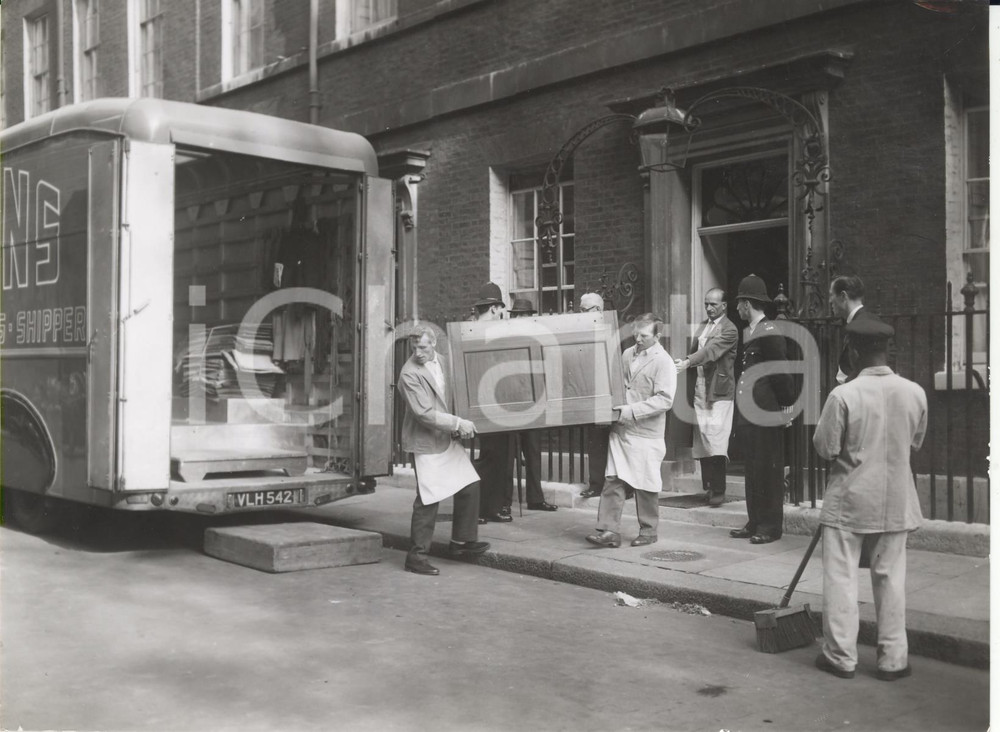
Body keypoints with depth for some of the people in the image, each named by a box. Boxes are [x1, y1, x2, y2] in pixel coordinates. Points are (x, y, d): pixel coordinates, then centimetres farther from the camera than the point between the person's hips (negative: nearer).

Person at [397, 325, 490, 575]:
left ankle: (461, 541, 22)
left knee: (470, 486, 8)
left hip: (447, 438, 8)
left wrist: (457, 427, 11)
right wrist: (458, 423, -20)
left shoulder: (439, 360, 6)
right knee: (428, 500, -5)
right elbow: (424, 414, -23)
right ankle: (416, 556, 6)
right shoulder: (409, 374, -19)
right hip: (426, 444, -8)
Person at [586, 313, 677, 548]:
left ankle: (648, 531, 20)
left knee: (644, 485, 5)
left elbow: (664, 399, -16)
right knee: (613, 480, -1)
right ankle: (609, 531, 1)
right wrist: (616, 406, 6)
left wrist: (632, 411, -20)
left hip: (646, 434, -5)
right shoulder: (627, 354, 9)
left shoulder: (663, 362, -9)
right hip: (620, 429, 5)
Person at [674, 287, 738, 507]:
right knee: (701, 440, 7)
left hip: (719, 392, -7)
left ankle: (718, 491, -5)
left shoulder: (729, 330, -8)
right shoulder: (702, 326, 16)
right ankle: (708, 486, 15)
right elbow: (694, 350, 17)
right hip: (699, 390, 7)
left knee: (715, 439, -11)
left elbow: (710, 351, -22)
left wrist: (687, 363, -34)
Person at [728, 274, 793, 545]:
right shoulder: (747, 332, 14)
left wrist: (786, 406, -11)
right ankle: (755, 522, 20)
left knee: (768, 470, -1)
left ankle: (771, 526, 6)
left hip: (766, 414, -9)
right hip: (747, 414, 9)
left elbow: (782, 372, -13)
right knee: (752, 469, 12)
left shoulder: (770, 333, -12)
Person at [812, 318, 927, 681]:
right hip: (895, 501, 3)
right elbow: (916, 442, 8)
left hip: (849, 501, -3)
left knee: (841, 577, 7)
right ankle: (893, 659, 17)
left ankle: (840, 656, 14)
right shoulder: (915, 393, -5)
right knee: (890, 577, 11)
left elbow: (824, 447, -11)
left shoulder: (843, 395, -17)